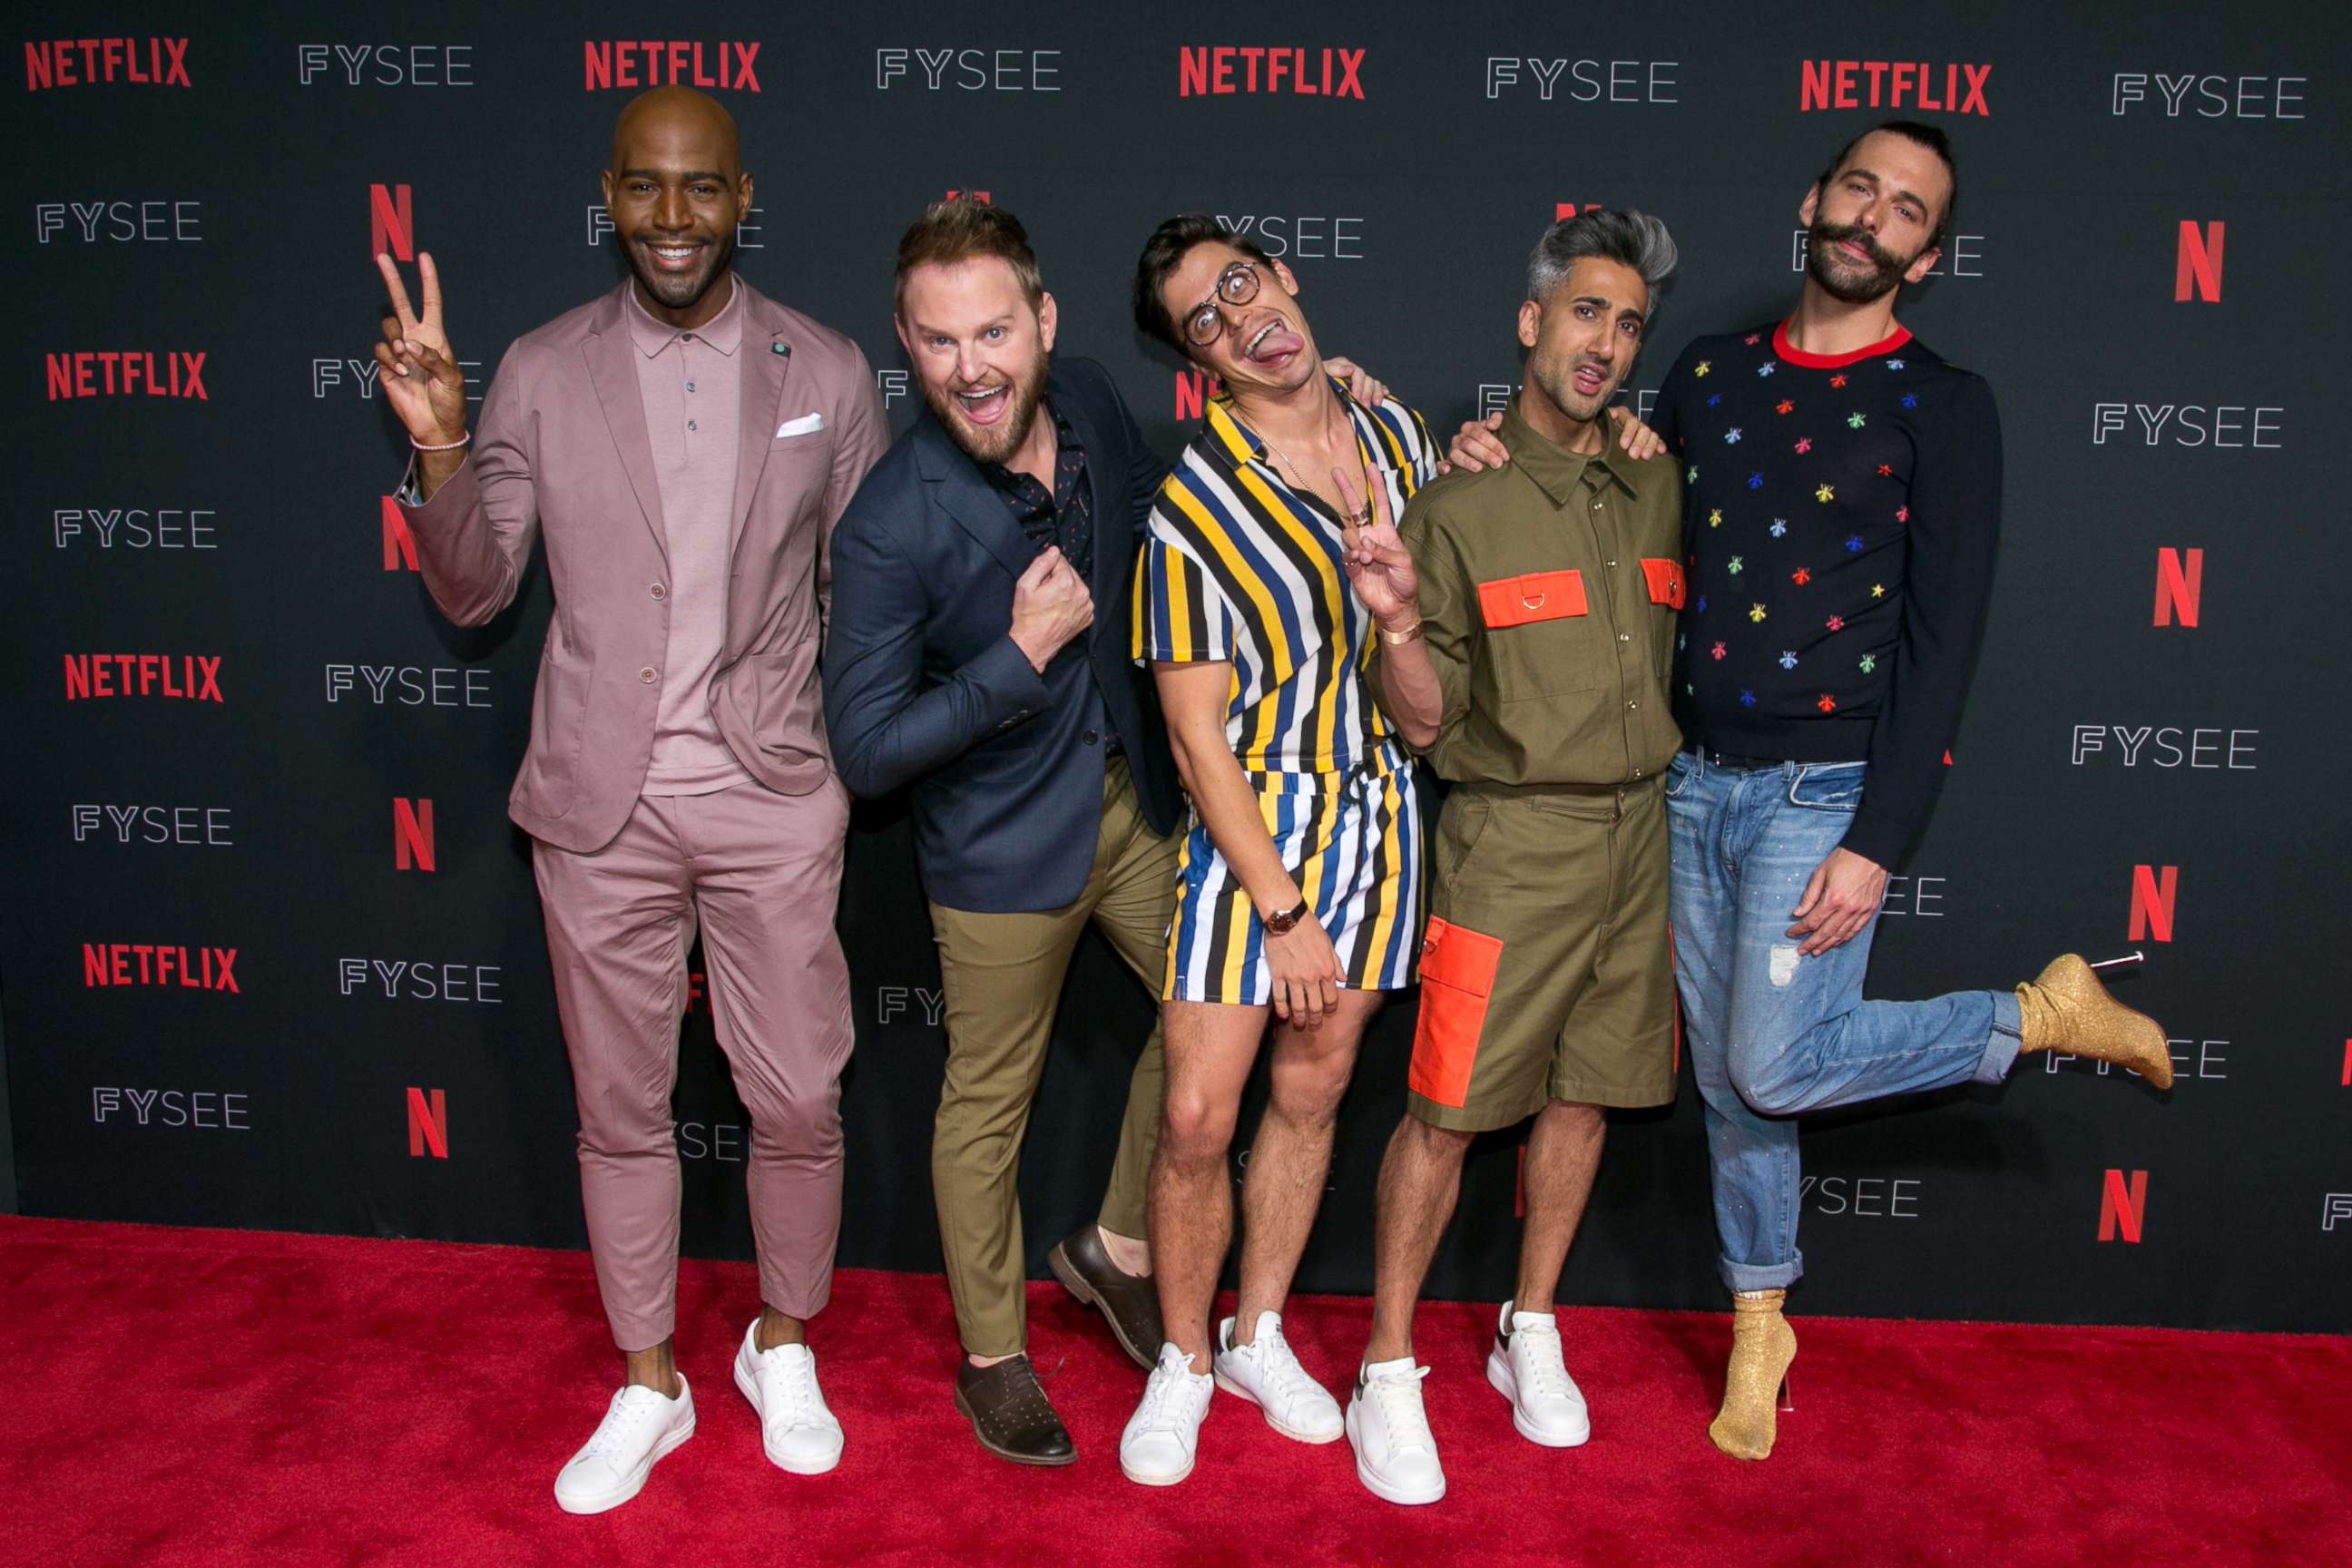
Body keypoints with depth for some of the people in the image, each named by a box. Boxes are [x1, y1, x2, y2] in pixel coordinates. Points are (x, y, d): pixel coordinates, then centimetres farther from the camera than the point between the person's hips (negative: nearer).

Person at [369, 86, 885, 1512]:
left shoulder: (827, 371, 1)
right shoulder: (542, 373, 1)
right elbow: (474, 594, 2)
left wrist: (864, 757, -1)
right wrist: (438, 446, -13)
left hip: (773, 800, 0)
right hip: (603, 804, 1)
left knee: (799, 1101, 8)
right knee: (621, 1111, 13)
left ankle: (785, 1349, 34)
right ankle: (649, 1385, 33)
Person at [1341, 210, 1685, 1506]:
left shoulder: (1659, 490, 8)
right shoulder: (1459, 504, -7)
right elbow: (1426, 723, -9)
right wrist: (1398, 623, -27)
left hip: (1642, 828, 5)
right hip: (1514, 840, -5)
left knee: (1583, 1092, 13)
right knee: (1449, 1107, -3)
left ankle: (1530, 1336, 31)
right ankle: (1388, 1372, 13)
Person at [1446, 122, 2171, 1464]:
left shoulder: (1942, 406, -5)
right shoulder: (1710, 375, 9)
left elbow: (1944, 638, -10)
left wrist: (1878, 843, -17)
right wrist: (1503, 454, 0)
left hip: (1821, 791, -4)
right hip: (1696, 785, 5)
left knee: (1774, 1068, -11)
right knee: (1728, 1080, 12)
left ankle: (2045, 1014, 12)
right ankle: (1761, 1328, 32)